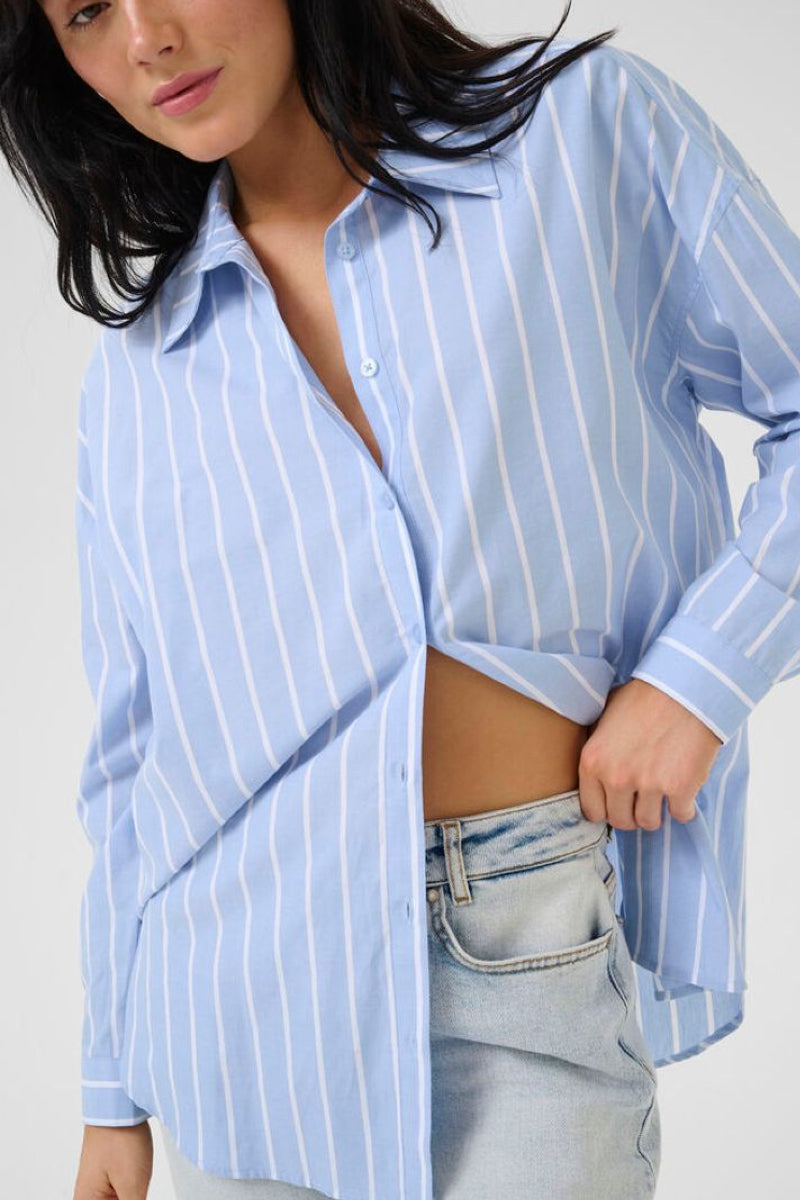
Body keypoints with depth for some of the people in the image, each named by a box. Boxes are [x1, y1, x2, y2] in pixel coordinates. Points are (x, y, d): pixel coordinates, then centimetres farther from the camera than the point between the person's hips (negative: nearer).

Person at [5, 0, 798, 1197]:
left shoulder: (587, 129, -1)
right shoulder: (136, 375, 7)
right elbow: (134, 748, 11)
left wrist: (698, 671, -10)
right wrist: (115, 1090, 15)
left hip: (531, 963, -2)